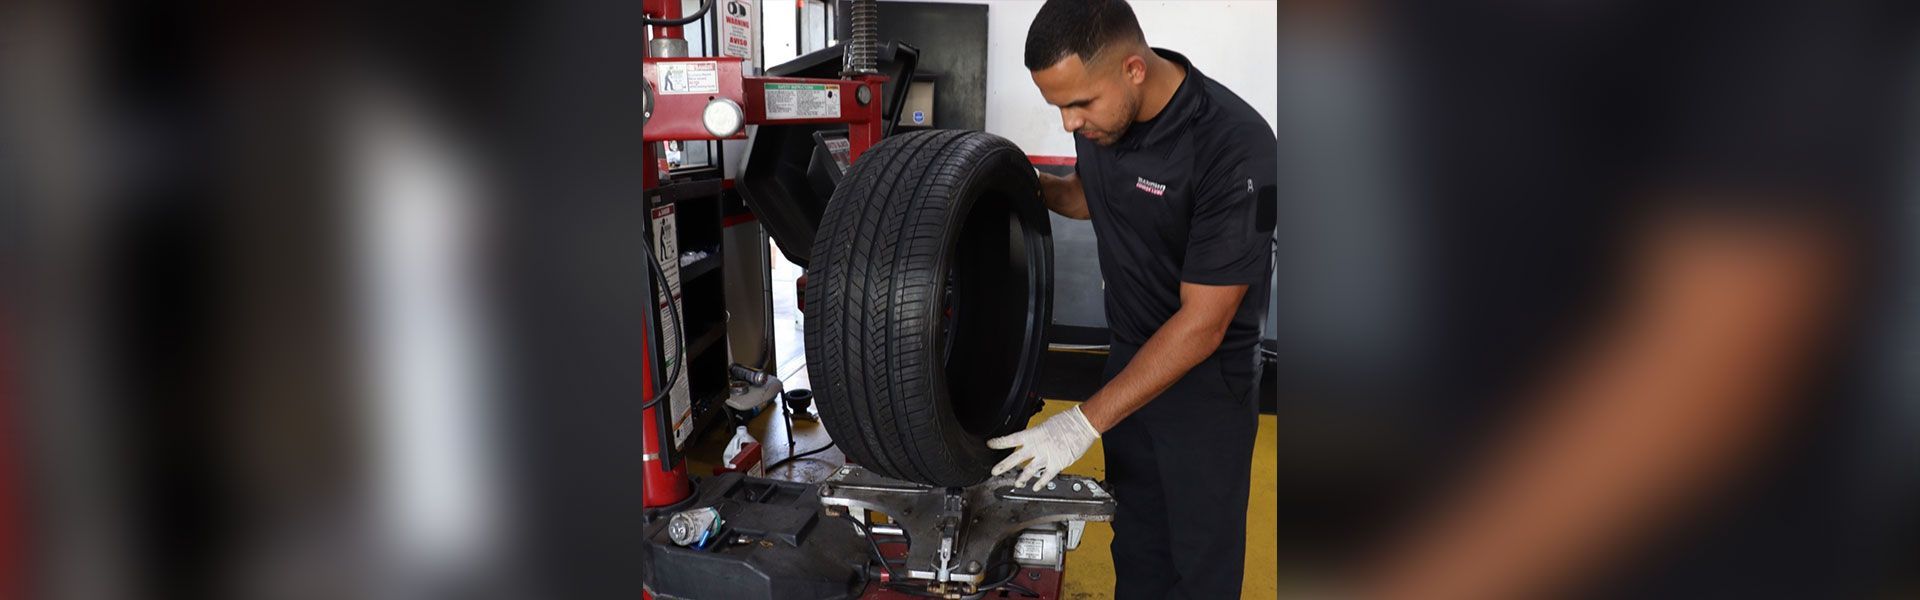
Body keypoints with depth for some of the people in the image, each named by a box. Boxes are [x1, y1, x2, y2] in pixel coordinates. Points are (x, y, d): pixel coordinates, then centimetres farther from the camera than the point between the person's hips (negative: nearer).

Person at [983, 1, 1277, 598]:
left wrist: (1083, 423, -27)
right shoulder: (1101, 111, -8)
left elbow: (1201, 324, -27)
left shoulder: (1234, 148, -30)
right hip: (1131, 351, 6)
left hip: (1207, 371, -6)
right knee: (1136, 538, 18)